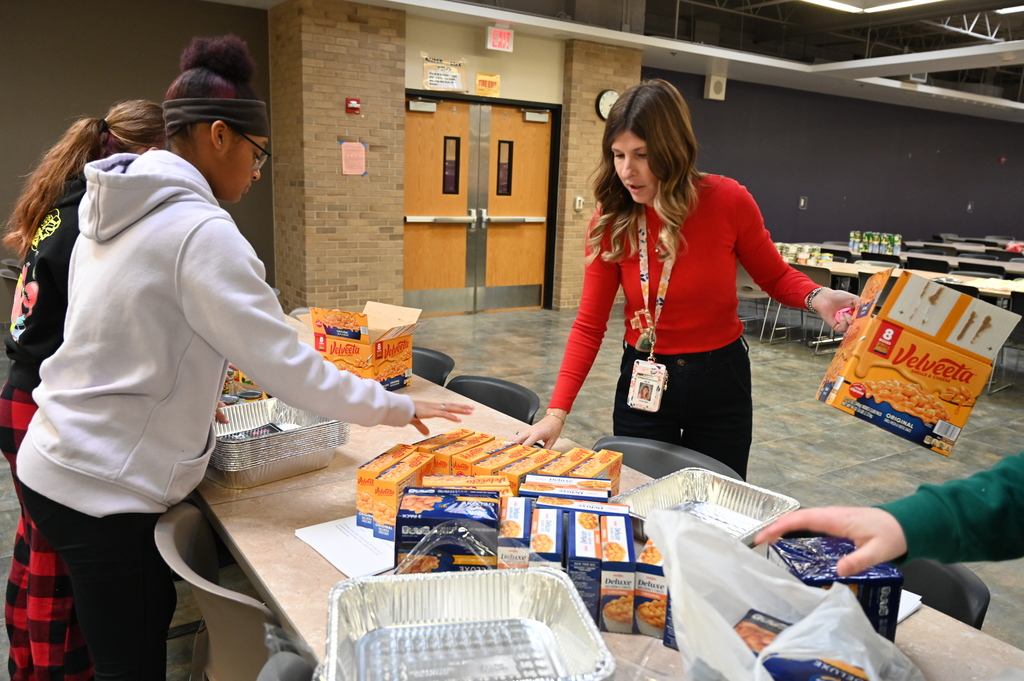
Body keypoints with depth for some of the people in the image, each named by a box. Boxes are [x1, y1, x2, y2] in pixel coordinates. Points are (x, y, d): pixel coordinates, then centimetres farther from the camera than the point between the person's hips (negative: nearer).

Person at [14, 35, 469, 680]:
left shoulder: (113, 208, 7)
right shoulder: (201, 230, -21)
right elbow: (290, 368, -20)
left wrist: (189, 393, 21)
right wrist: (400, 407, -10)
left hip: (60, 464, 9)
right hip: (104, 490, -9)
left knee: (154, 614, 20)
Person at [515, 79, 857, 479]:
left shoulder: (727, 201, -14)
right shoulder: (611, 221, -11)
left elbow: (776, 276, 1)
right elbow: (589, 326, -10)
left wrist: (816, 297, -21)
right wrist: (557, 412, -19)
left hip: (719, 379, -1)